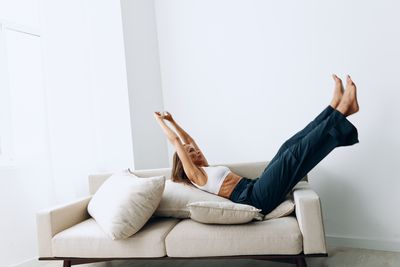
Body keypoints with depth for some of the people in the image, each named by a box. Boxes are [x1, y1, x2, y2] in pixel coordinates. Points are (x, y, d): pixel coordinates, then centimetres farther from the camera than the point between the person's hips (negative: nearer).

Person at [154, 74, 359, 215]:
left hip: (256, 188, 10)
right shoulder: (194, 174, 1)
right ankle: (342, 109, -18)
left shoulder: (205, 170, 26)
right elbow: (175, 141, -2)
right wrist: (161, 121, 9)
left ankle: (337, 106, -7)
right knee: (294, 154, -20)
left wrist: (172, 121, 37)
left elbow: (188, 140, 34)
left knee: (289, 147, -2)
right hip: (255, 198, -10)